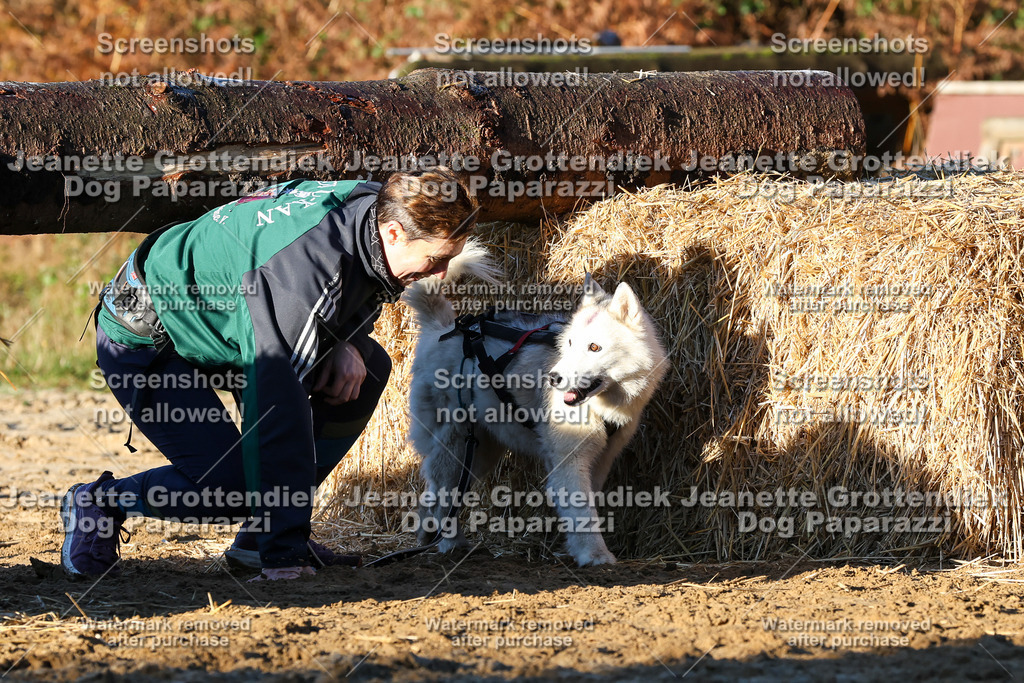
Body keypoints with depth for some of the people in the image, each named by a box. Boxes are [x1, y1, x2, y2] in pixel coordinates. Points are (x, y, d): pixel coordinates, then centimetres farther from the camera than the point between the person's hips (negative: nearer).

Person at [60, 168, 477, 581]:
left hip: (218, 311, 9)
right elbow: (276, 410, -38)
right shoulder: (302, 267, -38)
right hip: (142, 338, -9)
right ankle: (97, 504, 3)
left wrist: (348, 343, -13)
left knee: (368, 367, -4)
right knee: (229, 485, -23)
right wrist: (284, 556, -37)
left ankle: (260, 533, 2)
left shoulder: (374, 206, -12)